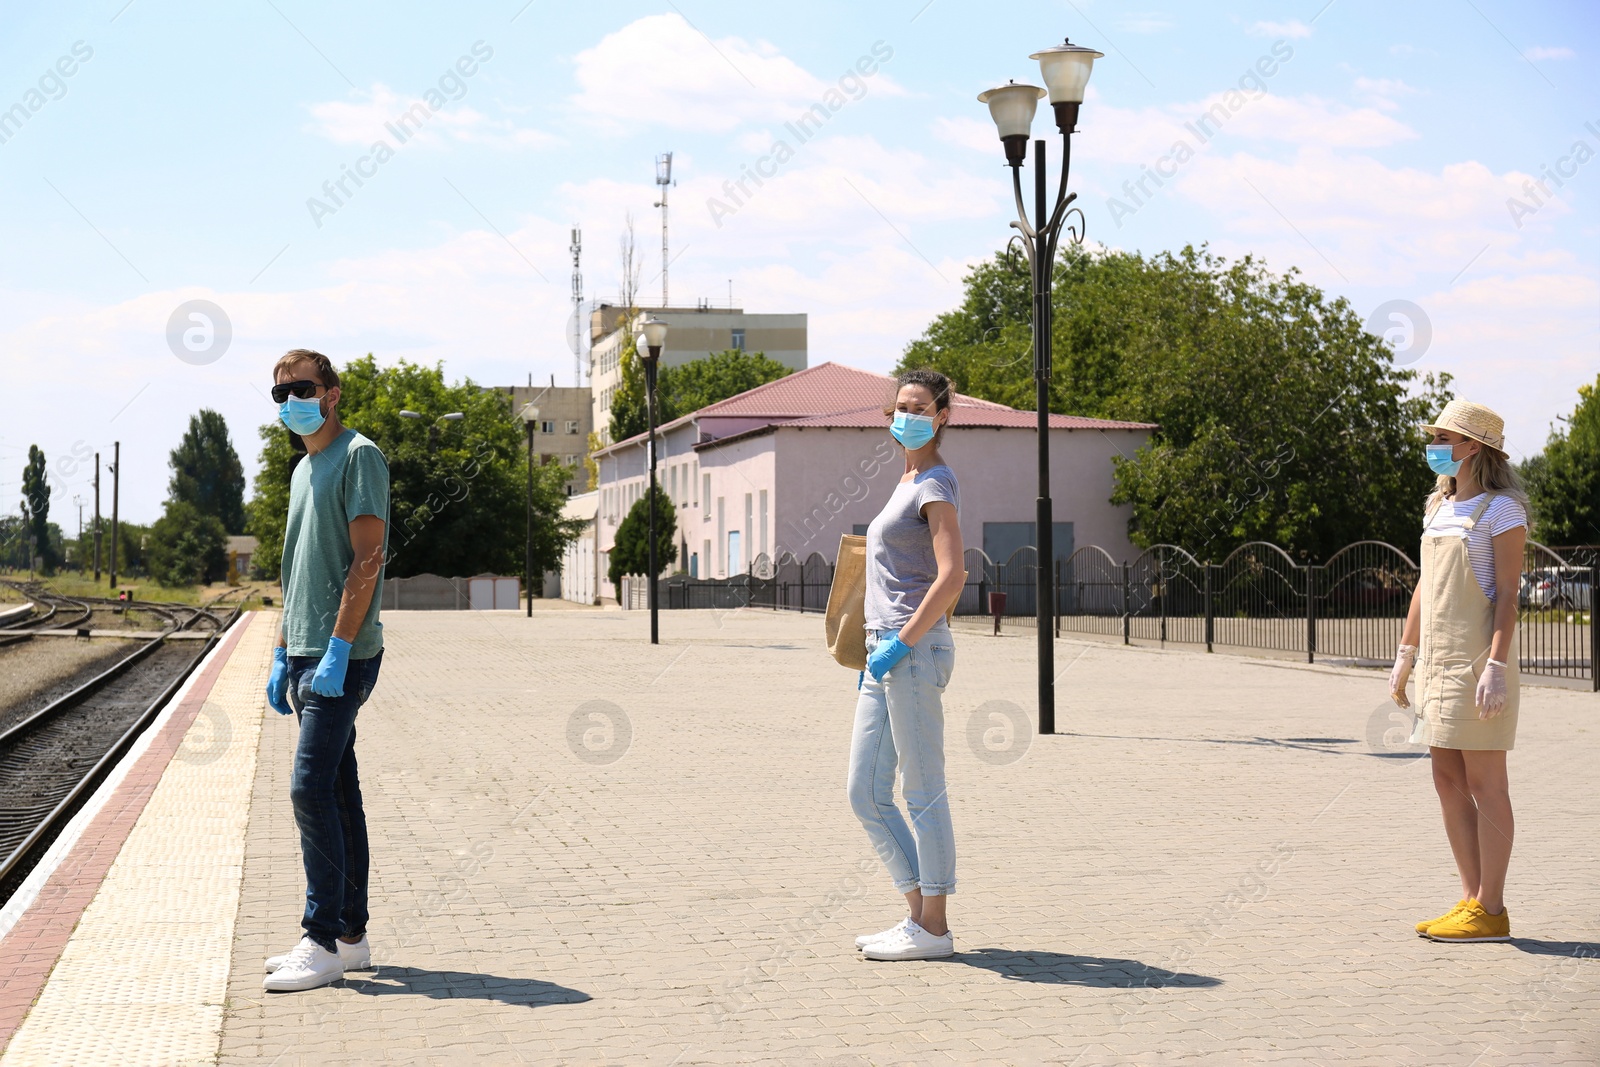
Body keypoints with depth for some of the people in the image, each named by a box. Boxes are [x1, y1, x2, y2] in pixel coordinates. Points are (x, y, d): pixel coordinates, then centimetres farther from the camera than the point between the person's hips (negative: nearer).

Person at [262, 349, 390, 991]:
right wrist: (282, 656, 19)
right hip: (307, 656, 9)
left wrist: (336, 651, -20)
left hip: (343, 656, -9)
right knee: (337, 792, 10)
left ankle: (323, 943, -9)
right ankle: (350, 937, 16)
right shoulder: (303, 470, 20)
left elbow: (368, 559, -15)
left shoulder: (359, 456, -7)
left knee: (312, 788, -13)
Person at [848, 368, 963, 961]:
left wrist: (900, 644, -20)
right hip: (887, 653, 10)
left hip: (915, 652, -10)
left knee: (924, 794, -3)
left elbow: (950, 579, -19)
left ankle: (933, 930, 4)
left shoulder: (935, 485, -8)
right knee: (866, 795, 10)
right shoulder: (908, 483, 20)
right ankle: (920, 913, 17)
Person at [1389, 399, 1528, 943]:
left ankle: (1490, 911, 0)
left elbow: (1507, 594, -13)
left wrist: (1496, 666, -20)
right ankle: (1471, 900, 16)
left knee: (1483, 784, -4)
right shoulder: (1440, 507, 16)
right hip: (1438, 657, 8)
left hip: (1478, 658, -8)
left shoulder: (1501, 509, -8)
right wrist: (1405, 655, 19)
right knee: (1449, 781, 9)